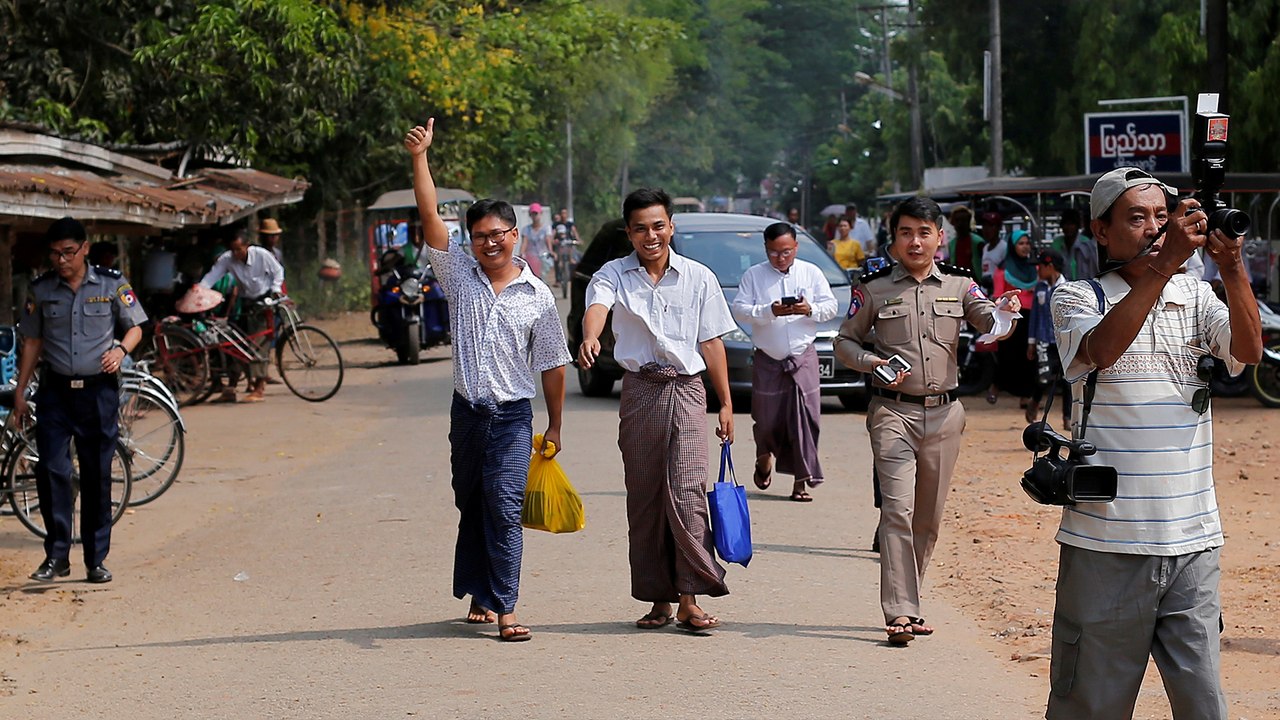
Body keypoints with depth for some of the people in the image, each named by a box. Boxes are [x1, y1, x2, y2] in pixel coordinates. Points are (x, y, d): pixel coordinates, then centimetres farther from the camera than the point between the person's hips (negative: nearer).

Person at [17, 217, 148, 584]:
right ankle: (57, 555, -3)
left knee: (98, 477, 4)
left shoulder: (111, 284, 0)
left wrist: (121, 350, -15)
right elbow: (32, 342, 11)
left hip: (99, 391, -1)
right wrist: (20, 390, 8)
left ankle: (96, 560, 12)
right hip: (55, 392, 1)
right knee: (52, 471, -10)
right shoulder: (41, 290, 4)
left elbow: (135, 328, 7)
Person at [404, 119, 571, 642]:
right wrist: (420, 158, -14)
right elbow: (430, 216, -5)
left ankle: (505, 608, -15)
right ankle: (479, 597, 21)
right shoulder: (459, 275, 5)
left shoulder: (537, 296, 1)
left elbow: (552, 365, 6)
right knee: (471, 507, 10)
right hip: (467, 412, 3)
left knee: (504, 507, -12)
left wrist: (555, 425, 7)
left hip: (512, 416, -3)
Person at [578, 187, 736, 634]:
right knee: (643, 497, 4)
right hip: (639, 391, 1)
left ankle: (689, 600, -9)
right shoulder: (614, 275, 3)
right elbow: (596, 306, -20)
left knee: (686, 491, -11)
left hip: (687, 390, -1)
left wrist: (726, 403, 5)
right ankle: (658, 600, 12)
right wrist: (590, 338, -43)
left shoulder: (699, 278, 6)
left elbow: (711, 344, 9)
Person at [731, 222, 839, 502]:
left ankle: (801, 480, -4)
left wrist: (810, 309, -15)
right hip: (767, 360, 0)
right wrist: (770, 312, -21)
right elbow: (739, 309, -6)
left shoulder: (811, 273, 8)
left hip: (803, 357, 0)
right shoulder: (753, 275, 3)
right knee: (767, 419, 5)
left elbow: (831, 306, 5)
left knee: (804, 419, -7)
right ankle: (764, 458, 37)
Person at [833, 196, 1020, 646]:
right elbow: (844, 342, 8)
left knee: (929, 516, 8)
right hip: (893, 411, -3)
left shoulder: (959, 286, 8)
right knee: (898, 509, -15)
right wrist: (871, 363, -12)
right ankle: (899, 612, -18)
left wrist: (1005, 312, -27)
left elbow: (990, 322, -4)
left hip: (944, 413, 3)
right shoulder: (873, 289, 3)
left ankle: (906, 602, 21)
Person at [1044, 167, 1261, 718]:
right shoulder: (1076, 298, 2)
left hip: (1192, 538, 3)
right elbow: (1102, 350, -19)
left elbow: (1248, 351, -5)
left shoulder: (1194, 297, 11)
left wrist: (1232, 270, -21)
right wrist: (1166, 262, -25)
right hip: (1107, 540, -3)